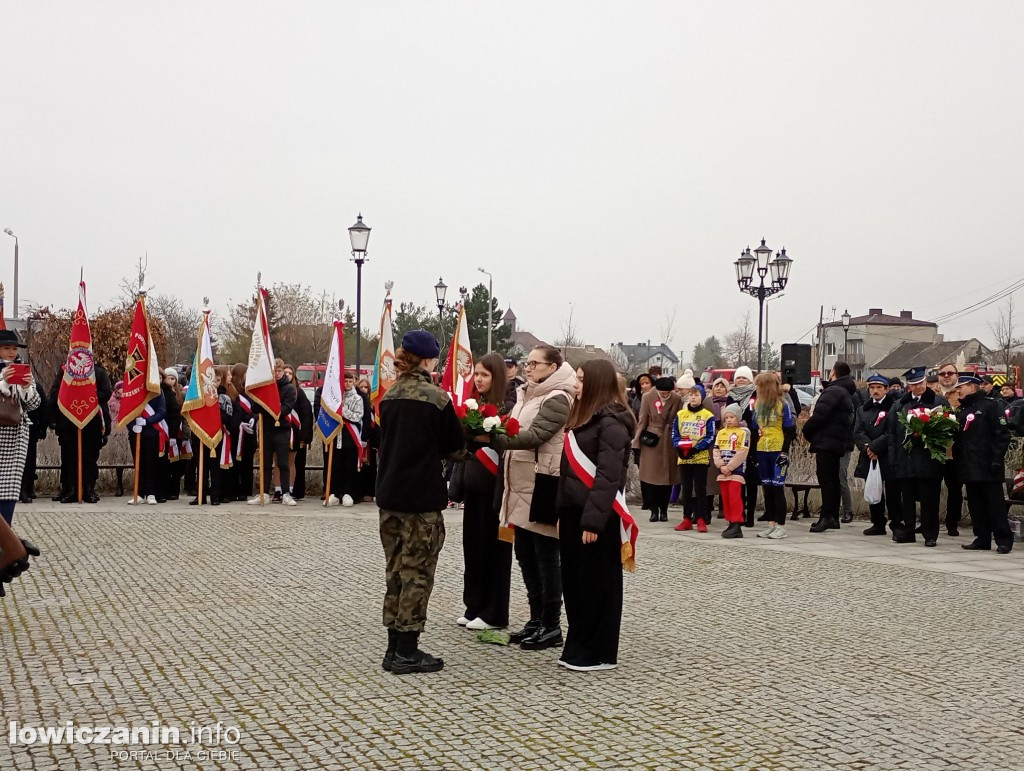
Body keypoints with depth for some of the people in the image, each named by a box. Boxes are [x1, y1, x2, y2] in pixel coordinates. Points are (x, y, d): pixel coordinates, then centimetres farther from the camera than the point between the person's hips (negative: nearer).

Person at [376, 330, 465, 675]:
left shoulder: (389, 396, 7)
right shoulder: (435, 397, -11)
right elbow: (456, 449, -6)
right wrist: (439, 452, 15)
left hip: (389, 494, 6)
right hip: (422, 498, -6)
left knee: (395, 570, 13)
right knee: (417, 573, 1)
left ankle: (394, 648, 18)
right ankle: (407, 652, 5)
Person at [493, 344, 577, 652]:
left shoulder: (557, 398, -12)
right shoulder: (526, 394, 16)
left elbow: (535, 436, -22)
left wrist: (495, 439, -30)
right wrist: (494, 436, -1)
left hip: (543, 485, -9)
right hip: (522, 483, 9)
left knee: (545, 557, -2)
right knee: (525, 554, 13)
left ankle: (551, 626, 6)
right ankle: (536, 619, 24)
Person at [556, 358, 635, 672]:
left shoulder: (611, 421, -14)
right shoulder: (586, 416, 16)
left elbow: (608, 476, -20)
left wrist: (593, 520, -23)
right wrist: (563, 512, 14)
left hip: (596, 516, -9)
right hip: (574, 511, 9)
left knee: (597, 584, 0)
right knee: (573, 582, 13)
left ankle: (600, 653, 10)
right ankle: (577, 648, 22)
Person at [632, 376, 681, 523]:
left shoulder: (677, 399, -2)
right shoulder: (648, 397, -6)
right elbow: (642, 421, -2)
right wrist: (637, 442, -3)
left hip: (669, 443, 1)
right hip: (651, 441, -1)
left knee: (667, 476, 5)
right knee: (651, 476, -1)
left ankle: (664, 510, 15)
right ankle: (654, 509, 7)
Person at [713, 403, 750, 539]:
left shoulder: (743, 432, -5)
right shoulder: (721, 433, 14)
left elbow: (742, 453, -12)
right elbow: (716, 452, 9)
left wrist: (729, 467, -14)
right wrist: (721, 466, -7)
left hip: (736, 470, -6)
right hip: (722, 470, 6)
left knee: (734, 497, -10)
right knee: (725, 498, 8)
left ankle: (737, 525, -9)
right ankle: (731, 523, 16)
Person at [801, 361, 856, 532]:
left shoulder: (833, 391, -12)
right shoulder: (847, 393, 20)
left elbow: (819, 415, -22)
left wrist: (807, 430, -5)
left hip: (825, 442, -10)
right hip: (839, 443, 10)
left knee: (825, 478, -11)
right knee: (833, 479, 12)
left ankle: (827, 516, -16)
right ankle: (833, 518, 16)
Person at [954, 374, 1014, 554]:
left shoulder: (990, 405, -6)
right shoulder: (962, 409, 17)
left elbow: (1002, 434, -12)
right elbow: (958, 437, 18)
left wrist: (997, 460, -18)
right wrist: (957, 461, 8)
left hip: (987, 466, -8)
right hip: (969, 468, 8)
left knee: (995, 504, -4)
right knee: (976, 505, 10)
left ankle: (1004, 540, 2)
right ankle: (982, 540, 16)